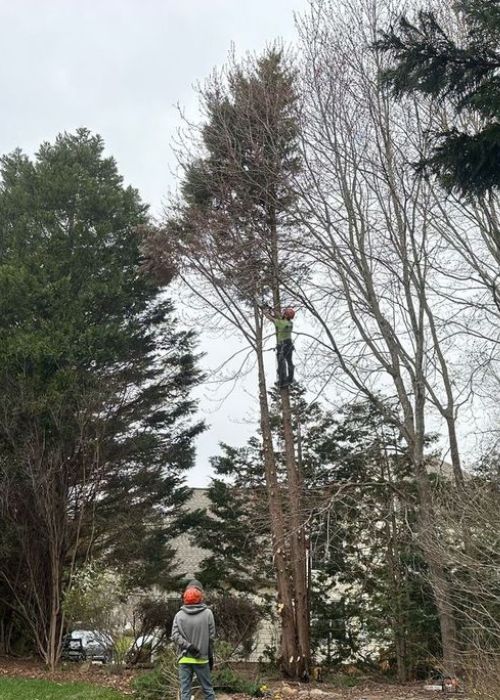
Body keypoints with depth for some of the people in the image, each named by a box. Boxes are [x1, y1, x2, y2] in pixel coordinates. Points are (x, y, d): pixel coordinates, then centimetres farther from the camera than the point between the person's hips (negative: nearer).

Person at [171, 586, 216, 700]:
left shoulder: (179, 615, -2)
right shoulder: (208, 613, -5)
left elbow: (175, 636, -11)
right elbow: (211, 637, -1)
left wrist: (187, 646, -11)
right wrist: (210, 656, 8)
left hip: (184, 658, 1)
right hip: (202, 658, -1)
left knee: (185, 691, 6)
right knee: (207, 689, 11)